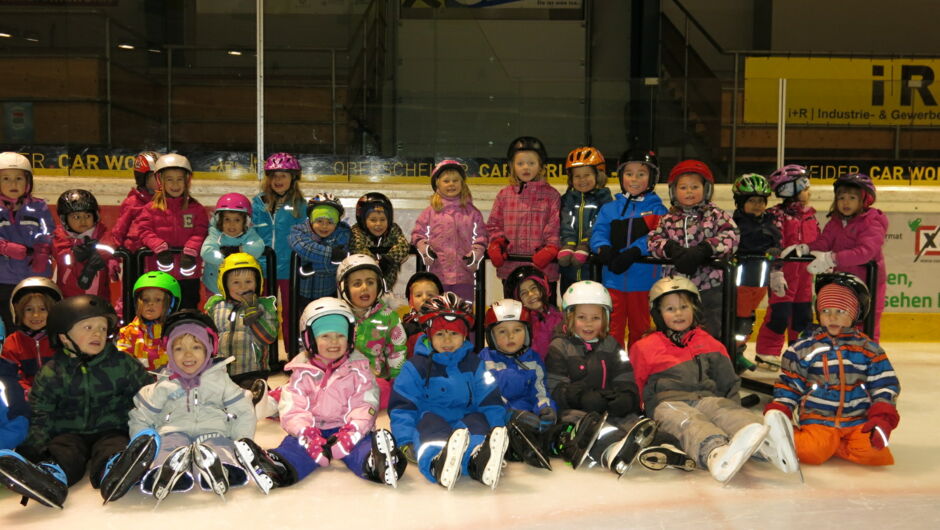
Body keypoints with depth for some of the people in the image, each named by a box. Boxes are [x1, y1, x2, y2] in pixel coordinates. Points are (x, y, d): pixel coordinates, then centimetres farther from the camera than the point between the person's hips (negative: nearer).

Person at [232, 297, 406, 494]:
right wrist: (309, 435, -21)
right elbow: (292, 409, -1)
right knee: (293, 446, -31)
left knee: (364, 445, -33)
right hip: (312, 431, 1)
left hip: (348, 430, -1)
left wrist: (349, 434, -22)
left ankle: (376, 464, -65)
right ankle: (277, 470, -61)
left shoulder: (358, 370, 9)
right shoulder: (303, 373, 10)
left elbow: (364, 407, -3)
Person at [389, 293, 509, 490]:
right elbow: (402, 406, 0)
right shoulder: (416, 367, 6)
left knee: (477, 419, -30)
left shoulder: (475, 365, 14)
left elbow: (491, 402, 10)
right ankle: (437, 462, -71)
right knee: (429, 421, -34)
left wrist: (497, 433, -6)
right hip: (431, 422, -2)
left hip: (464, 421, 2)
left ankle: (478, 462, -66)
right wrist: (406, 441, -14)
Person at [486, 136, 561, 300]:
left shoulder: (551, 195, 4)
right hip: (510, 267, 2)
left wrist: (550, 250, -16)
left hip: (543, 268, -2)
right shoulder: (504, 195, 10)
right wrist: (496, 245, -4)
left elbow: (556, 228, -2)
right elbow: (494, 225, 13)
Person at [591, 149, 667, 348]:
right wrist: (603, 248, -23)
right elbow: (598, 233, -1)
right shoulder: (609, 209, 9)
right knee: (613, 330, 8)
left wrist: (634, 252, -30)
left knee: (640, 328, 13)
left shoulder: (657, 209, 0)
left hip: (643, 280, -2)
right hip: (613, 279, 2)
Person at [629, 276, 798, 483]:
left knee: (726, 411, -35)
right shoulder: (644, 348, 20)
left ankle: (764, 443, -68)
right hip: (668, 403, -3)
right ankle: (715, 454, -74)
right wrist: (642, 410, 6)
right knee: (689, 422, -40)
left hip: (707, 399, 3)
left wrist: (733, 409, 12)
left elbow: (728, 383, 27)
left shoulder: (710, 344, 26)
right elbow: (635, 387, 20)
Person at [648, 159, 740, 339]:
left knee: (710, 335, 5)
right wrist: (671, 249, -23)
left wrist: (703, 250, -27)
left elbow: (731, 236, -14)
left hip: (709, 287, -2)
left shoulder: (715, 215, 0)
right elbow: (654, 240, -2)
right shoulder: (668, 219, 8)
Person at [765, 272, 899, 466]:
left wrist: (882, 419, -9)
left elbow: (885, 385, 7)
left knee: (872, 453, -25)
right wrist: (776, 414, -6)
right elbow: (788, 385, 8)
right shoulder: (803, 348, 5)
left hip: (858, 420, 2)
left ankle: (833, 445, 1)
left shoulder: (867, 348, 7)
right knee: (811, 452, -29)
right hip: (816, 419, -2)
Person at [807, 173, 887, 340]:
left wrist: (832, 258, -38)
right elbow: (823, 242, -2)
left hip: (867, 283, -6)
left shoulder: (873, 223, -15)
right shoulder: (835, 222, 8)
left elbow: (865, 251, -29)